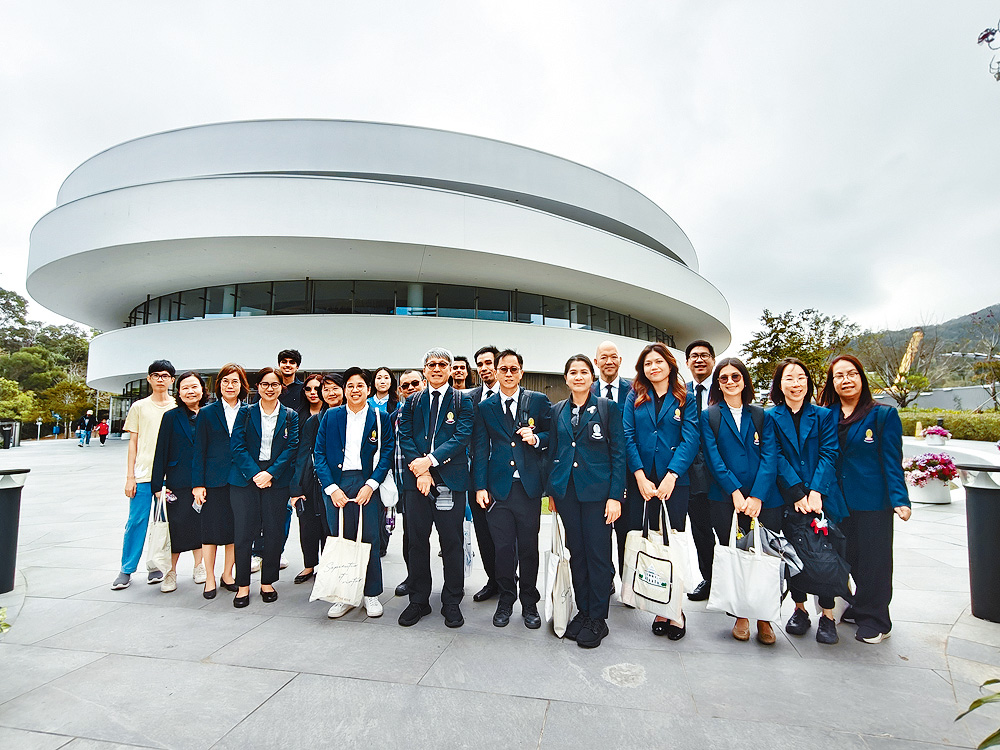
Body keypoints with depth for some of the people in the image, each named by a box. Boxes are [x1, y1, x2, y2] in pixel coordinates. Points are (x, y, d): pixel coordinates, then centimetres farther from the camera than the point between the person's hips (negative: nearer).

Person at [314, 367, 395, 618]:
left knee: (369, 538, 1)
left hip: (367, 484, -1)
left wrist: (371, 484, -11)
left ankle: (372, 594, 18)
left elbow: (387, 453, 1)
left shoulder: (380, 417, 5)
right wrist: (331, 487, -7)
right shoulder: (330, 416, 9)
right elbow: (319, 454, 5)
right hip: (337, 485, 2)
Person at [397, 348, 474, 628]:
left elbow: (461, 437, -8)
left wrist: (430, 460, -17)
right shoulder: (412, 402, 12)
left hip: (450, 480, -2)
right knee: (417, 541, 10)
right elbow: (405, 437, 3)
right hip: (416, 479, 3)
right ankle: (418, 600, 26)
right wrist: (419, 469, -10)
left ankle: (451, 602, 21)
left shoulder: (462, 401, 3)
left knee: (452, 542, 5)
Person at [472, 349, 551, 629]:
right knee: (503, 548, 7)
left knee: (529, 548, 8)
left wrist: (537, 438, -13)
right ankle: (506, 600, 27)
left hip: (529, 486, -1)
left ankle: (529, 603, 26)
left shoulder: (538, 401, 4)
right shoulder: (485, 407, 8)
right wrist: (480, 486, -1)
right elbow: (480, 449, 6)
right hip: (498, 487, 1)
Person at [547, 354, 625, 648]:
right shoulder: (557, 411, 9)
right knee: (576, 551, 11)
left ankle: (597, 618, 16)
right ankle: (583, 610, 26)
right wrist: (551, 491, 9)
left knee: (598, 553, 1)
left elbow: (618, 453, -4)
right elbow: (552, 452, 13)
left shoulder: (608, 408, -1)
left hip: (597, 489, -3)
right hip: (566, 490, 4)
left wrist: (615, 495, -10)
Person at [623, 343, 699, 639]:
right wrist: (640, 477, -9)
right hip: (642, 480, 1)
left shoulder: (684, 399, 6)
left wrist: (671, 476, -13)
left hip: (674, 481, -1)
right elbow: (628, 437, 1)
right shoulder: (635, 397, 9)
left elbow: (690, 439, -3)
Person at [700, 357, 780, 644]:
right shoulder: (709, 416, 7)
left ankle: (764, 618, 19)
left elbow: (770, 457, 0)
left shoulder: (762, 416, 11)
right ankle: (741, 616, 21)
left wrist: (756, 496, -12)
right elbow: (713, 458, -3)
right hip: (725, 499, -1)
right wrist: (736, 492, -14)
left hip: (764, 499, 1)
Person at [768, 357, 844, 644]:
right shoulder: (770, 417, 2)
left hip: (821, 498, 0)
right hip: (787, 499, 0)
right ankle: (799, 609, 25)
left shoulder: (824, 416, 6)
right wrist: (798, 493, -14)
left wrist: (815, 492, -15)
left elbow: (828, 455, -3)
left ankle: (827, 616, 17)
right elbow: (777, 458, -4)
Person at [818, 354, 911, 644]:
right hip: (838, 501, 3)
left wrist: (900, 500, -16)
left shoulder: (884, 415, -3)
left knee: (873, 561, 6)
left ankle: (874, 621, 21)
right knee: (852, 560, 12)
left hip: (872, 501, -3)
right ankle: (858, 609, 30)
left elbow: (892, 462, -6)